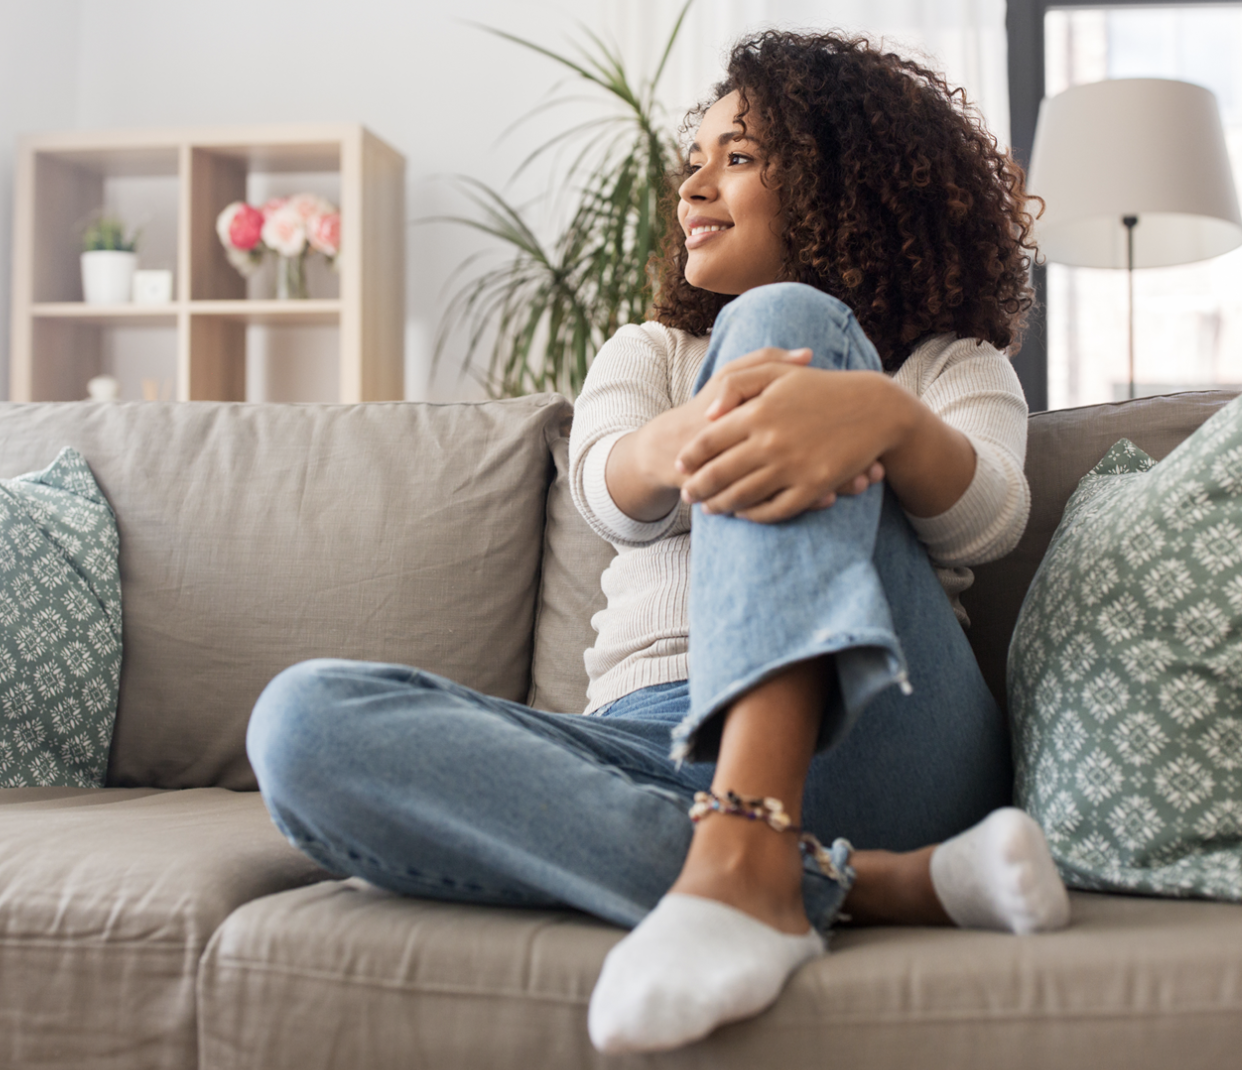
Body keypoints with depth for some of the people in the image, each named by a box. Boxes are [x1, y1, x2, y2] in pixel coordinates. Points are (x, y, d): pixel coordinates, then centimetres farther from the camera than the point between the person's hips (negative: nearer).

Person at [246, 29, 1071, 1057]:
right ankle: (859, 883, -32)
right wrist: (692, 434, -25)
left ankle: (750, 860, -37)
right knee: (304, 719, -23)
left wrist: (884, 417, -30)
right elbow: (612, 495, 1)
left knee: (781, 320, -18)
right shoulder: (648, 352, 27)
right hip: (655, 752, 3)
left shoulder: (954, 362, 20)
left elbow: (988, 520, -5)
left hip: (865, 745, -2)